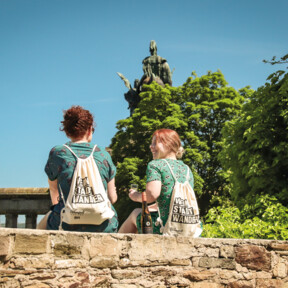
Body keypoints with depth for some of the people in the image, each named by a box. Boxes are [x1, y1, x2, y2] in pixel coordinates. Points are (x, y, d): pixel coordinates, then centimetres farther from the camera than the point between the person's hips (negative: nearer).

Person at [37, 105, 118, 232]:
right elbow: (112, 198, 10)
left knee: (42, 226, 32)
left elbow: (54, 194, 13)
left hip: (68, 226, -1)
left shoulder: (57, 153, 2)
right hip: (103, 228, 2)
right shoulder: (104, 155, 5)